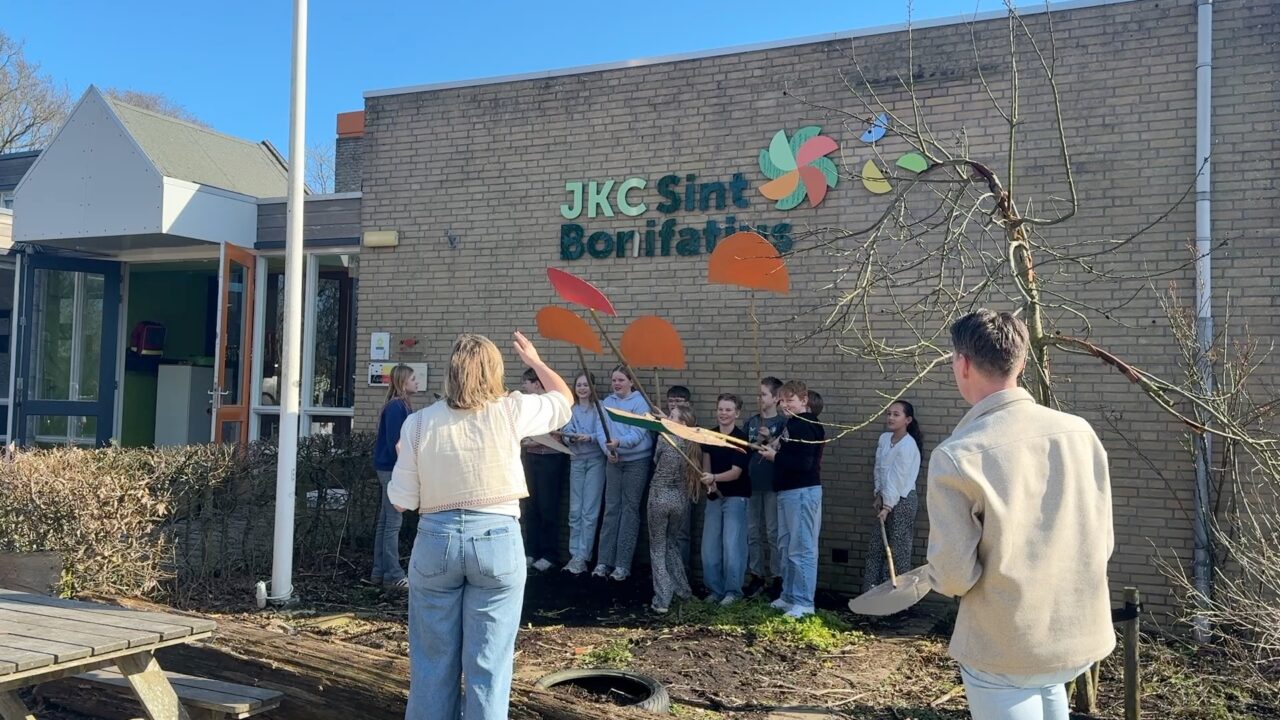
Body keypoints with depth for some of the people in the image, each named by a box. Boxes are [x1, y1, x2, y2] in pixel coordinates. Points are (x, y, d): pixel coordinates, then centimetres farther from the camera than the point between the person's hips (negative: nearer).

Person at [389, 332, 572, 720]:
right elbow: (563, 400, 15)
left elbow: (402, 500, 0)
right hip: (497, 539, -1)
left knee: (433, 660, 14)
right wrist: (534, 359, 29)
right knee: (488, 664, 6)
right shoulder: (510, 411, -5)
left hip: (436, 540, 2)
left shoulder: (419, 422, -2)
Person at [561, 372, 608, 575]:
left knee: (589, 511, -4)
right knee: (575, 510, 6)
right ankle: (574, 554, 14)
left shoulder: (599, 408, -2)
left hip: (595, 461, -4)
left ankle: (582, 557, 0)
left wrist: (589, 438, -32)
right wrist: (572, 437, -24)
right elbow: (566, 434, -1)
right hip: (576, 460, 4)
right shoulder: (570, 410, 9)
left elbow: (602, 433, -13)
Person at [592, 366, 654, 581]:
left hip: (637, 461, -4)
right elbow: (601, 431, -2)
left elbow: (638, 433, -19)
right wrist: (608, 449, -20)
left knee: (630, 509, 0)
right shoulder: (607, 402, 4)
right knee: (611, 508, 5)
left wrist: (619, 442, -35)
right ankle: (603, 561, 8)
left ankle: (623, 564, 3)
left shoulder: (640, 403, -9)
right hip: (613, 460, 4)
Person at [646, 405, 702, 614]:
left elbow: (656, 461, 4)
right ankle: (683, 591, 25)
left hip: (659, 497, -5)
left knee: (657, 549, 5)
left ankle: (662, 601, 0)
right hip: (681, 500, 5)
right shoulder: (692, 446, 2)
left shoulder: (665, 438, -12)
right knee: (670, 544, 24)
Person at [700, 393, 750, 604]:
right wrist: (708, 482, -15)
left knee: (732, 545, -8)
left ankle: (733, 591, 4)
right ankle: (715, 589, 16)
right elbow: (706, 462, 4)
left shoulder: (741, 439, -12)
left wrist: (714, 478, -34)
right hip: (714, 496, 5)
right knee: (710, 545, 4)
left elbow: (736, 472, -18)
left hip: (736, 497, -5)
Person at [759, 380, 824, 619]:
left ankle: (804, 603, -1)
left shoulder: (805, 426, -15)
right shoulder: (792, 424, 16)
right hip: (787, 491, 11)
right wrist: (775, 452, 8)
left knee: (802, 549, -6)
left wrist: (775, 457, -15)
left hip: (803, 492, -11)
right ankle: (788, 596, 27)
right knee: (786, 547, 17)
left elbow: (804, 463, -24)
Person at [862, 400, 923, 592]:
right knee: (875, 547, 10)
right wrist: (879, 496, 4)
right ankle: (870, 591, 17)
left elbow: (898, 479, -19)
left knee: (898, 549, -4)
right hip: (887, 498, 8)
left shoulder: (908, 446, -19)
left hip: (902, 500, -8)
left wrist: (888, 506, -17)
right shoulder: (884, 438, 4)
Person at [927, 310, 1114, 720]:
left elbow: (953, 576, -18)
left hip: (1006, 650, -5)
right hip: (1081, 635, 5)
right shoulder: (1080, 433, -4)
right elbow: (1102, 542, 5)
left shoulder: (956, 457, -19)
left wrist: (935, 576, 4)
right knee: (1043, 683, 30)